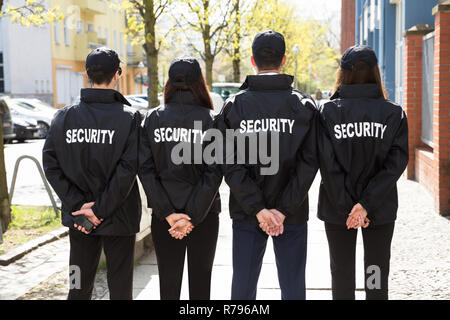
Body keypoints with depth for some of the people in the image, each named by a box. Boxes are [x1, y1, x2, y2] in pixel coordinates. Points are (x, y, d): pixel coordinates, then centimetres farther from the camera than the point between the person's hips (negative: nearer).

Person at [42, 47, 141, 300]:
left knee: (79, 288, 14)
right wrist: (100, 210, -14)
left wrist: (78, 205, -7)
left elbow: (51, 165, -5)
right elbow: (128, 169, -18)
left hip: (78, 221, 4)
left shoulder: (64, 116, 1)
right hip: (119, 220, -3)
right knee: (120, 289, 8)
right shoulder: (129, 118, -10)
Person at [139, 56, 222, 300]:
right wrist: (193, 216, -13)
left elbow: (146, 170, -7)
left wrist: (168, 213, -9)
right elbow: (213, 173, -13)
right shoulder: (210, 120, -6)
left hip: (164, 216, 2)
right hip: (204, 213, -1)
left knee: (168, 280, 9)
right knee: (200, 280, 10)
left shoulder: (152, 119, 0)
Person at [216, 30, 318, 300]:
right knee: (293, 287, 9)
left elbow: (231, 166, -10)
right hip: (293, 216, 0)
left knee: (243, 286, 10)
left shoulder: (234, 106, -3)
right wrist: (283, 210, -11)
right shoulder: (304, 106, -4)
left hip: (246, 215, 1)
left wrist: (257, 209, -10)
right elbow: (309, 163, -11)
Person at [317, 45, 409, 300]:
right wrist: (366, 205, -15)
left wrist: (346, 208, -9)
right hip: (381, 209, 0)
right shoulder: (394, 113, -4)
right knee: (377, 281, 10)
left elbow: (328, 165, -12)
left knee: (342, 278, 12)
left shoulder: (328, 112, -7)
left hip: (337, 209, 0)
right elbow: (396, 163, -13)